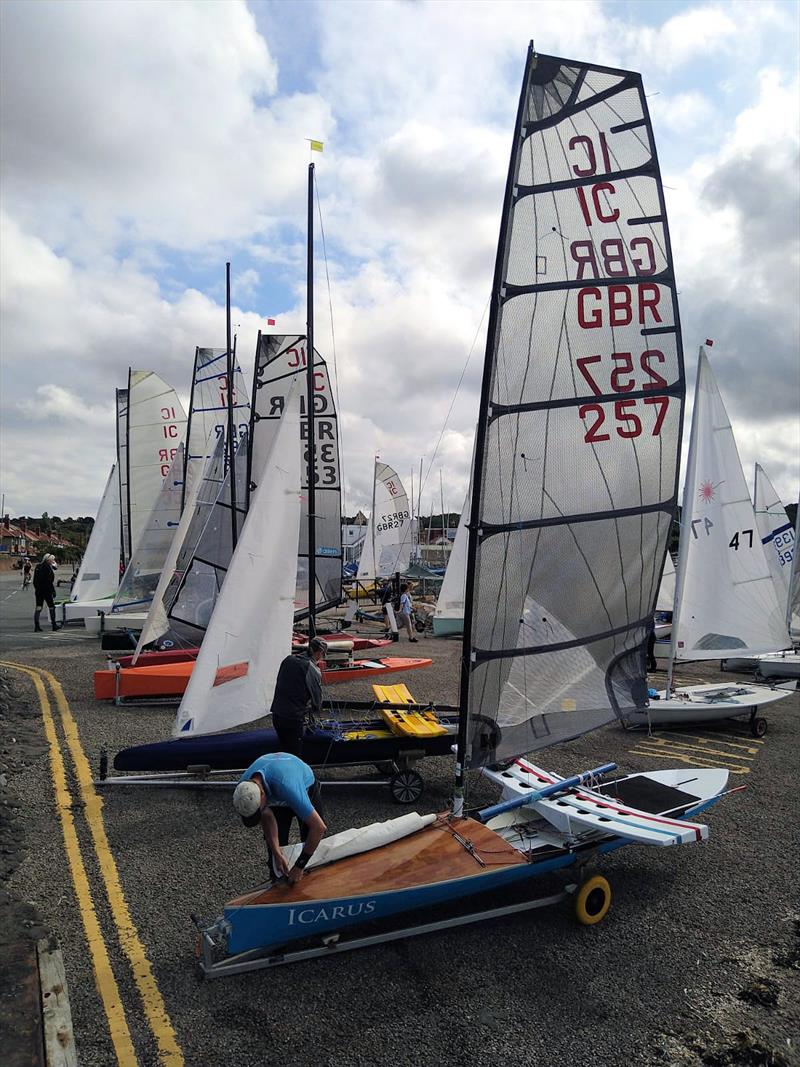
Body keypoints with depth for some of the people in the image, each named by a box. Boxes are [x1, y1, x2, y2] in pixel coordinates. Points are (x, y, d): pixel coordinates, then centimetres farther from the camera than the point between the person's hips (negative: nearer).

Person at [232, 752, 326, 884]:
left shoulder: (286, 786, -49)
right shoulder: (244, 788, -31)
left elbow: (319, 827, -44)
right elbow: (267, 818, -14)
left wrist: (299, 866, -36)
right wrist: (277, 853, -21)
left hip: (305, 788, -3)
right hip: (276, 799, 4)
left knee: (314, 848, -1)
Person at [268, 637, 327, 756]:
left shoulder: (288, 660, 7)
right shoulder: (313, 670, -12)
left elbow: (280, 685, 13)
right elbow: (317, 698, -8)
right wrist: (315, 710, 15)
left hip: (277, 715, 6)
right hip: (294, 719, -6)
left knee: (286, 751, 19)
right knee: (295, 755, 5)